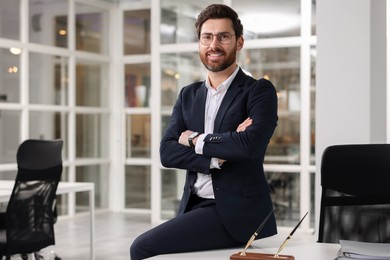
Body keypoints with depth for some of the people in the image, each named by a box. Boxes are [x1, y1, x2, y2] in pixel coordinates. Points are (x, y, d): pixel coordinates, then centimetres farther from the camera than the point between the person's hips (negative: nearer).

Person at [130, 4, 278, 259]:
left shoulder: (259, 91, -3)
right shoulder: (188, 95, 14)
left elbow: (250, 144, -22)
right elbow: (167, 152, 1)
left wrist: (196, 140, -8)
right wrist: (217, 157, -14)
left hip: (238, 212, -6)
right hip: (195, 207, 6)